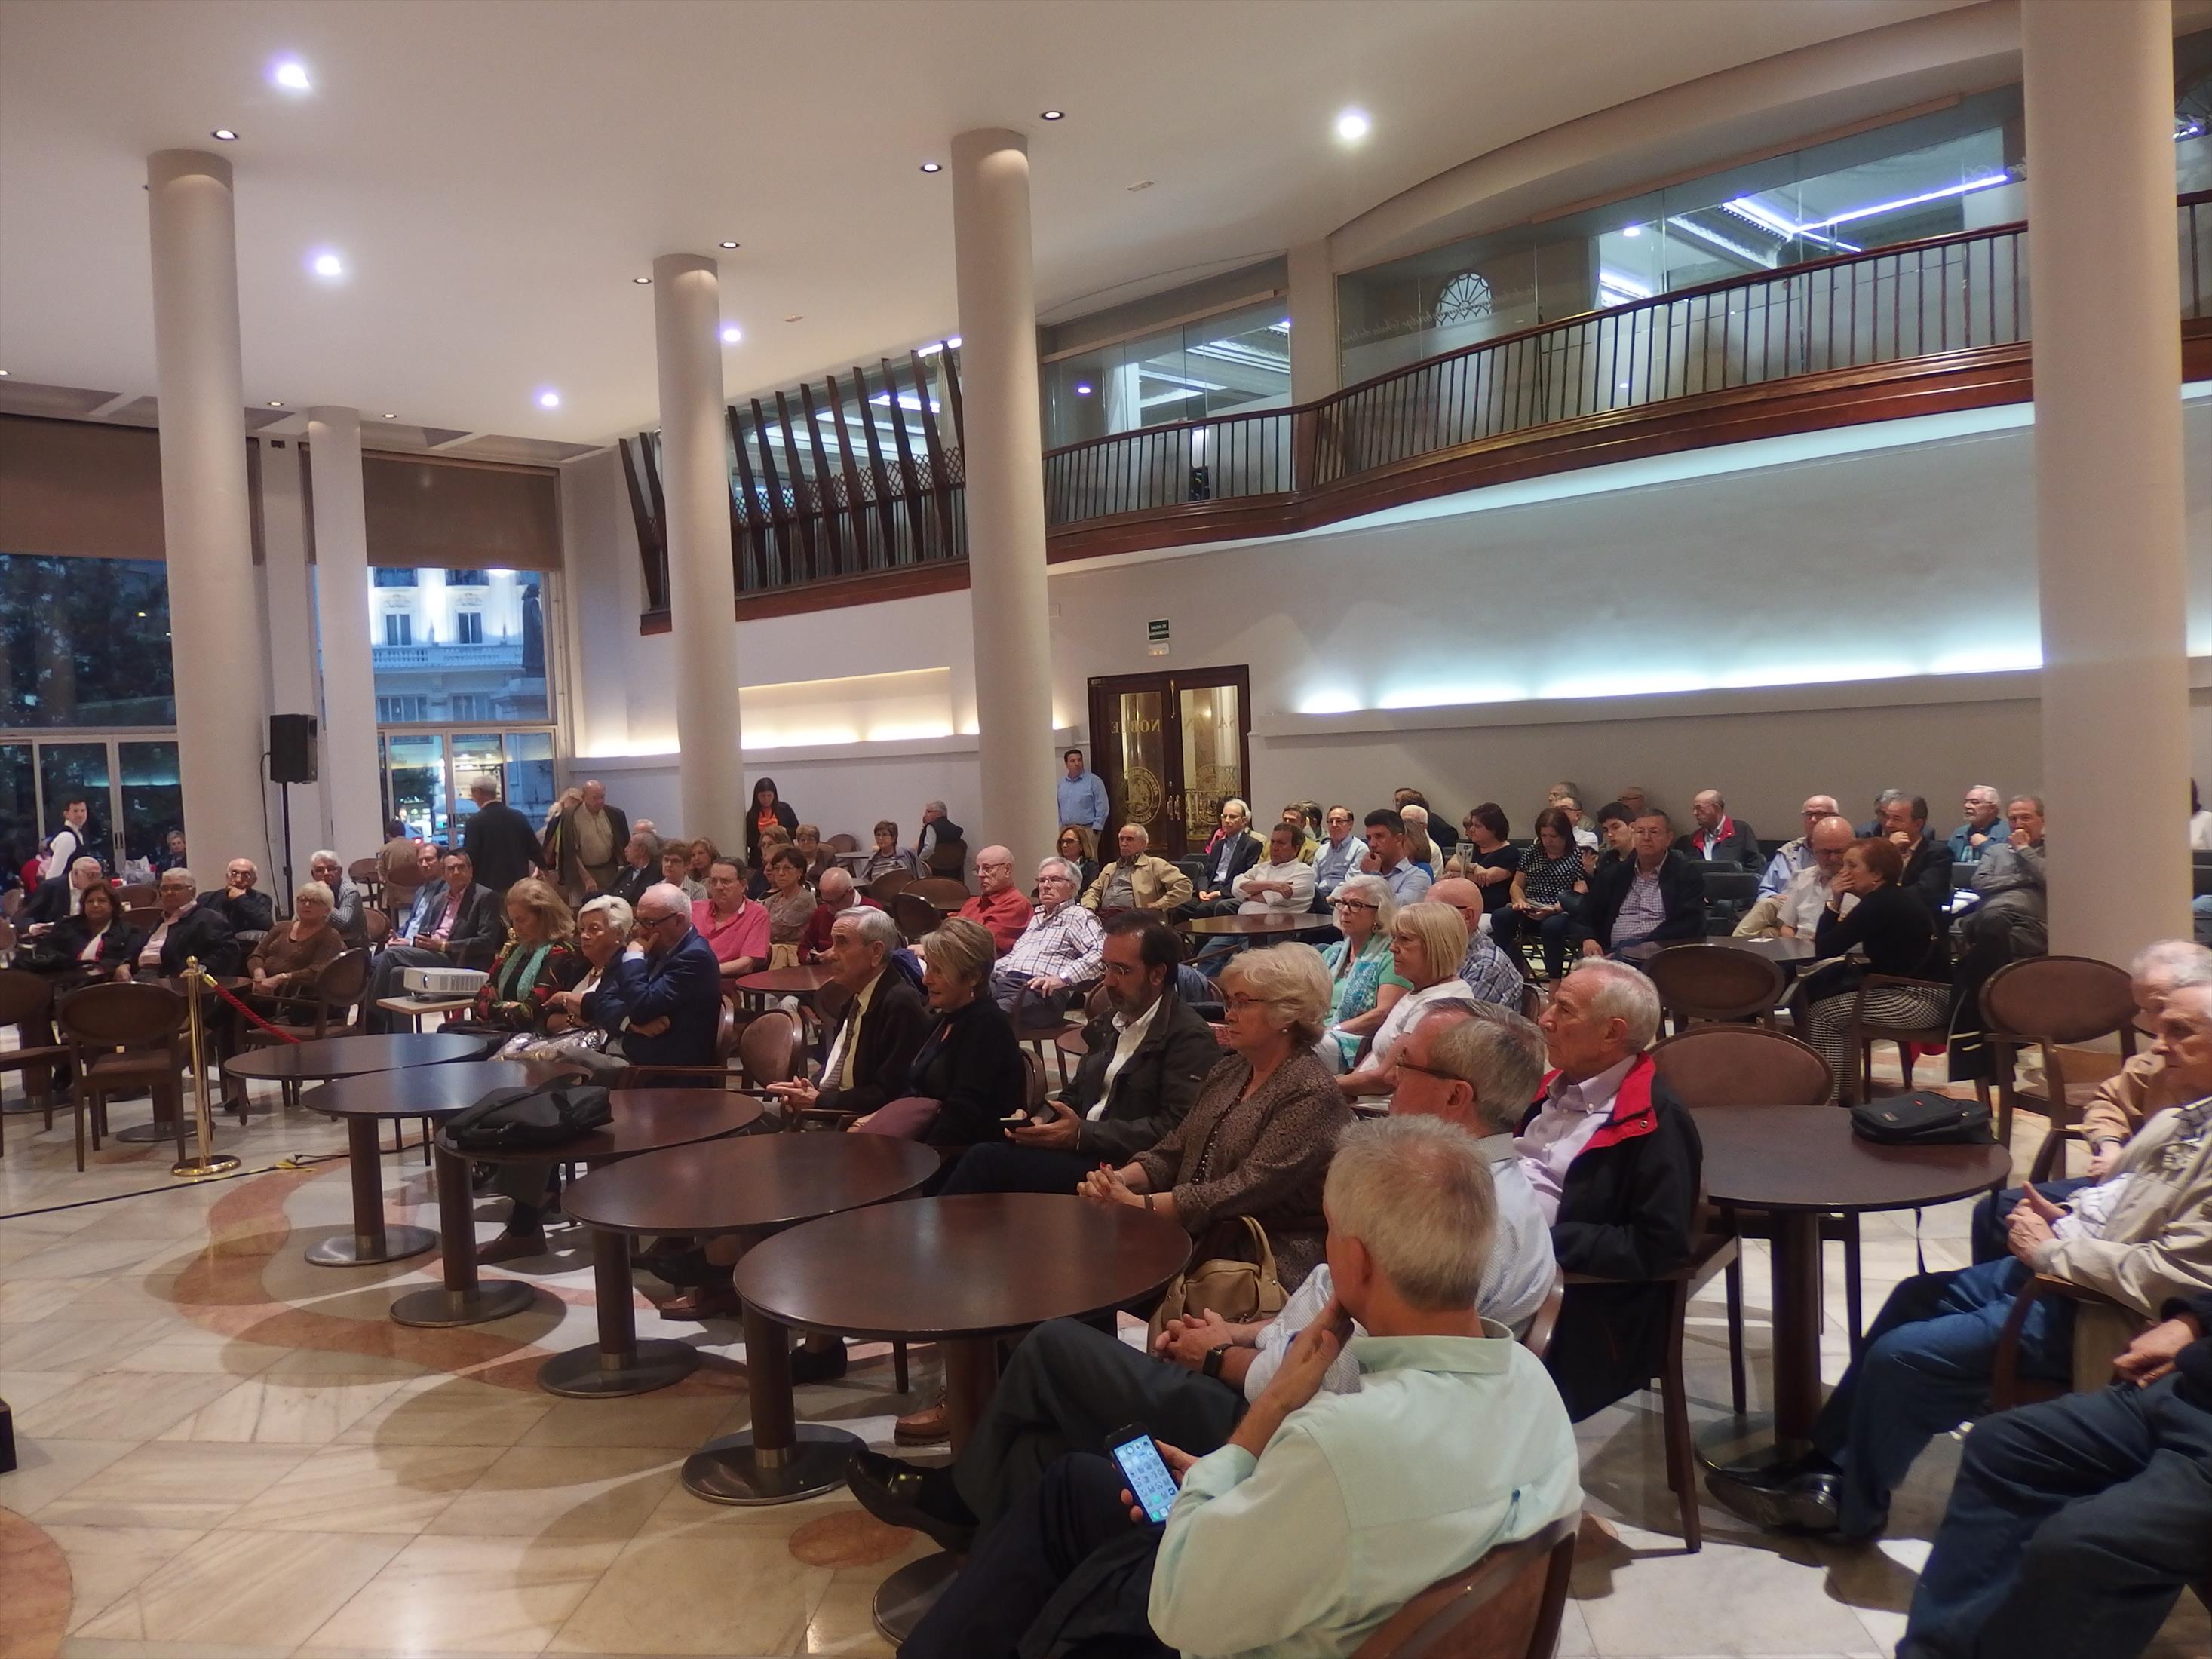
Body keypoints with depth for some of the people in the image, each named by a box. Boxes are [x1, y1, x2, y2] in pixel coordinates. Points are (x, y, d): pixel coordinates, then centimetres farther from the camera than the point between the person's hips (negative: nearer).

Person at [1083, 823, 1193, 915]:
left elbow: (1184, 886, 2)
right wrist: (1088, 909, 0)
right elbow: (1094, 891, 23)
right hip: (1102, 916, 5)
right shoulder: (1110, 868, 32)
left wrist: (1158, 905, -6)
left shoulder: (1155, 865, 13)